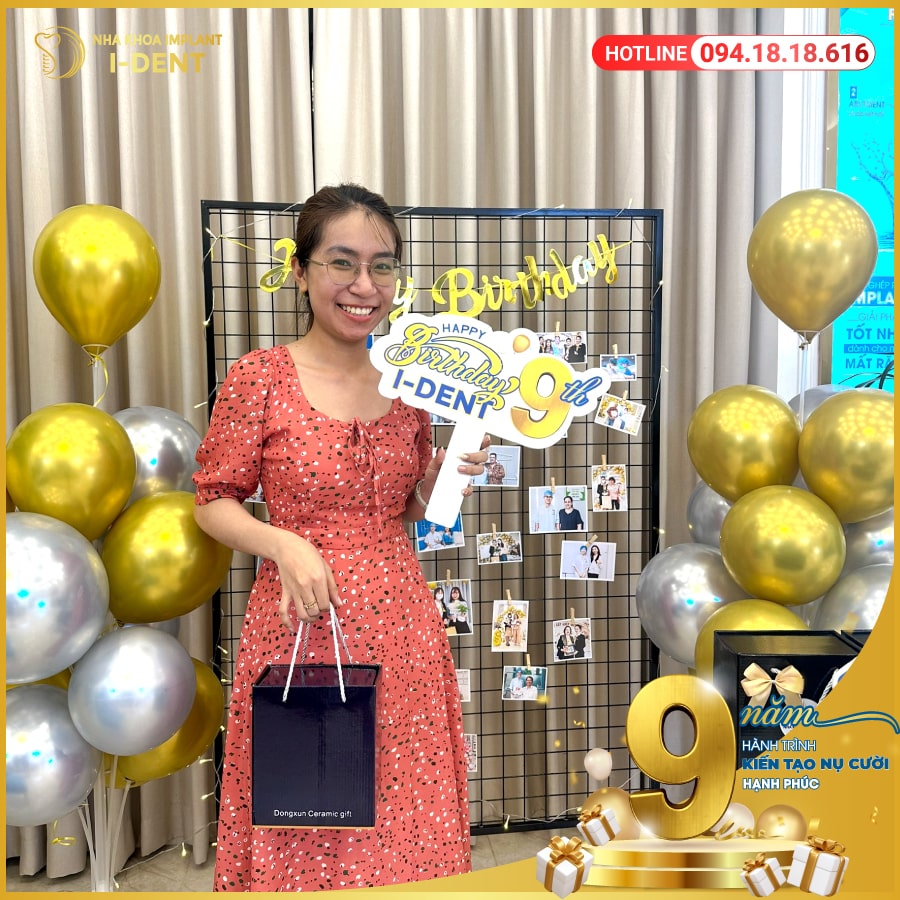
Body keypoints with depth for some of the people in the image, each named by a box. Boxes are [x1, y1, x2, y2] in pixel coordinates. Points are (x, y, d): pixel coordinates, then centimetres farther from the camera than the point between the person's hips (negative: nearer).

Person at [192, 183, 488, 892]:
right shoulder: (260, 377, -7)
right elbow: (213, 502, -2)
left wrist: (445, 479, -6)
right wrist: (285, 543, -18)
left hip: (400, 624, 4)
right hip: (302, 621, -3)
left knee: (406, 815, 15)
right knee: (303, 817, 11)